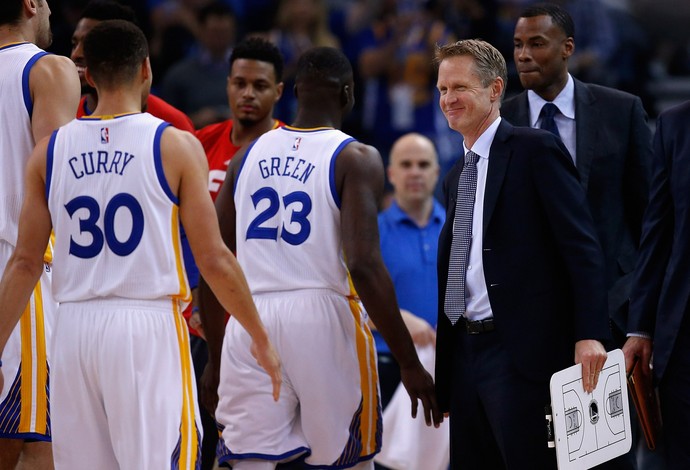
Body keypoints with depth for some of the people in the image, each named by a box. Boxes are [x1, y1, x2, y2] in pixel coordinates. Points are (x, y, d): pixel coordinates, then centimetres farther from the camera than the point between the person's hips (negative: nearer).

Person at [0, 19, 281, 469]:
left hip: (75, 328, 4)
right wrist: (261, 338, 7)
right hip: (148, 327, -4)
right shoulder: (175, 145, -3)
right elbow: (214, 260, -4)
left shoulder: (50, 152, 6)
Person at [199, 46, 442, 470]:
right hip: (323, 316, -3)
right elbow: (364, 265, -14)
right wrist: (409, 363, -11)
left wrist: (215, 359, 21)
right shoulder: (356, 160, -3)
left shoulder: (247, 156, 12)